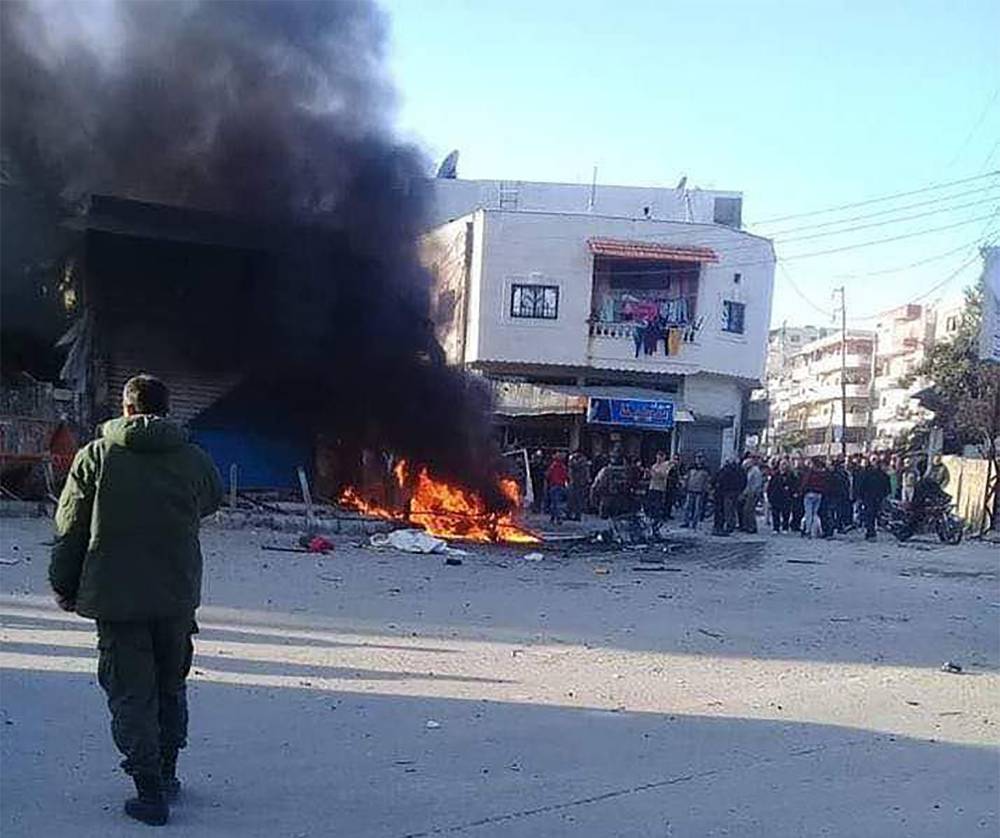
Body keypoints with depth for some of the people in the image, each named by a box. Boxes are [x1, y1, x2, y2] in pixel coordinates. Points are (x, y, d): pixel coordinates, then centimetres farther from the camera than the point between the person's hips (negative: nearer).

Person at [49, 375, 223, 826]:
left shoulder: (95, 456, -6)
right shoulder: (194, 460, -2)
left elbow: (70, 529, -2)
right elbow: (212, 499, 18)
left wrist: (65, 588, 9)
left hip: (116, 599, -2)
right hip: (178, 597, 2)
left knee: (131, 695, 5)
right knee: (171, 688, 19)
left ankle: (150, 792, 3)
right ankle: (165, 775, 30)